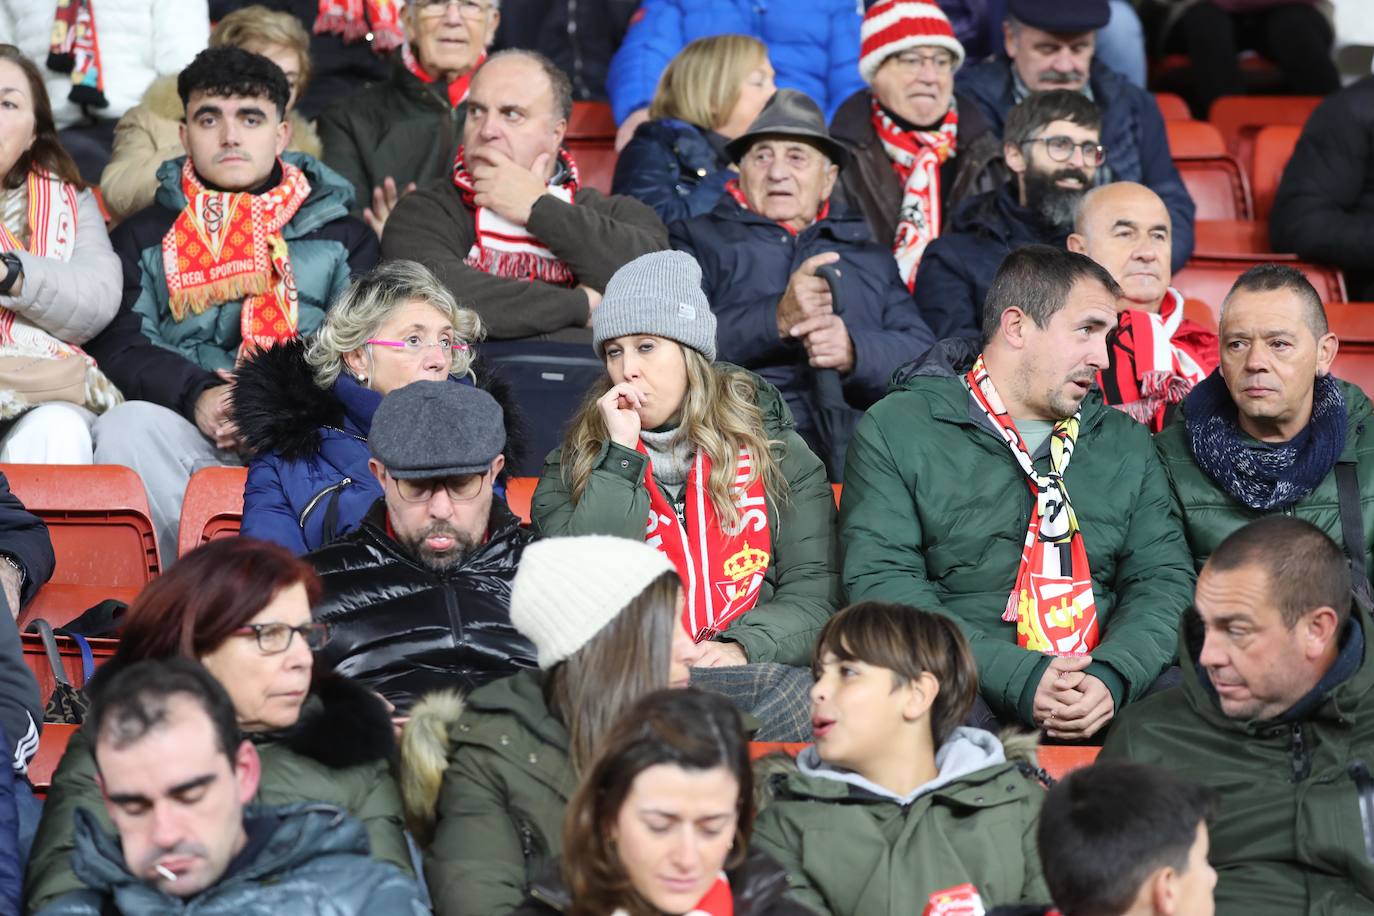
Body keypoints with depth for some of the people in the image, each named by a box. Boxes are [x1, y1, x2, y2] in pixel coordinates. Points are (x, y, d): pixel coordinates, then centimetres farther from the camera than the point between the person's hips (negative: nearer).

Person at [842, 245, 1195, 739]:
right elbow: (881, 584, -7)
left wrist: (1111, 675, -13)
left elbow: (1164, 578, 11)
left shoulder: (1126, 442, 21)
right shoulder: (894, 430, 4)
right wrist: (1019, 678, -18)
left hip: (1105, 693, 4)